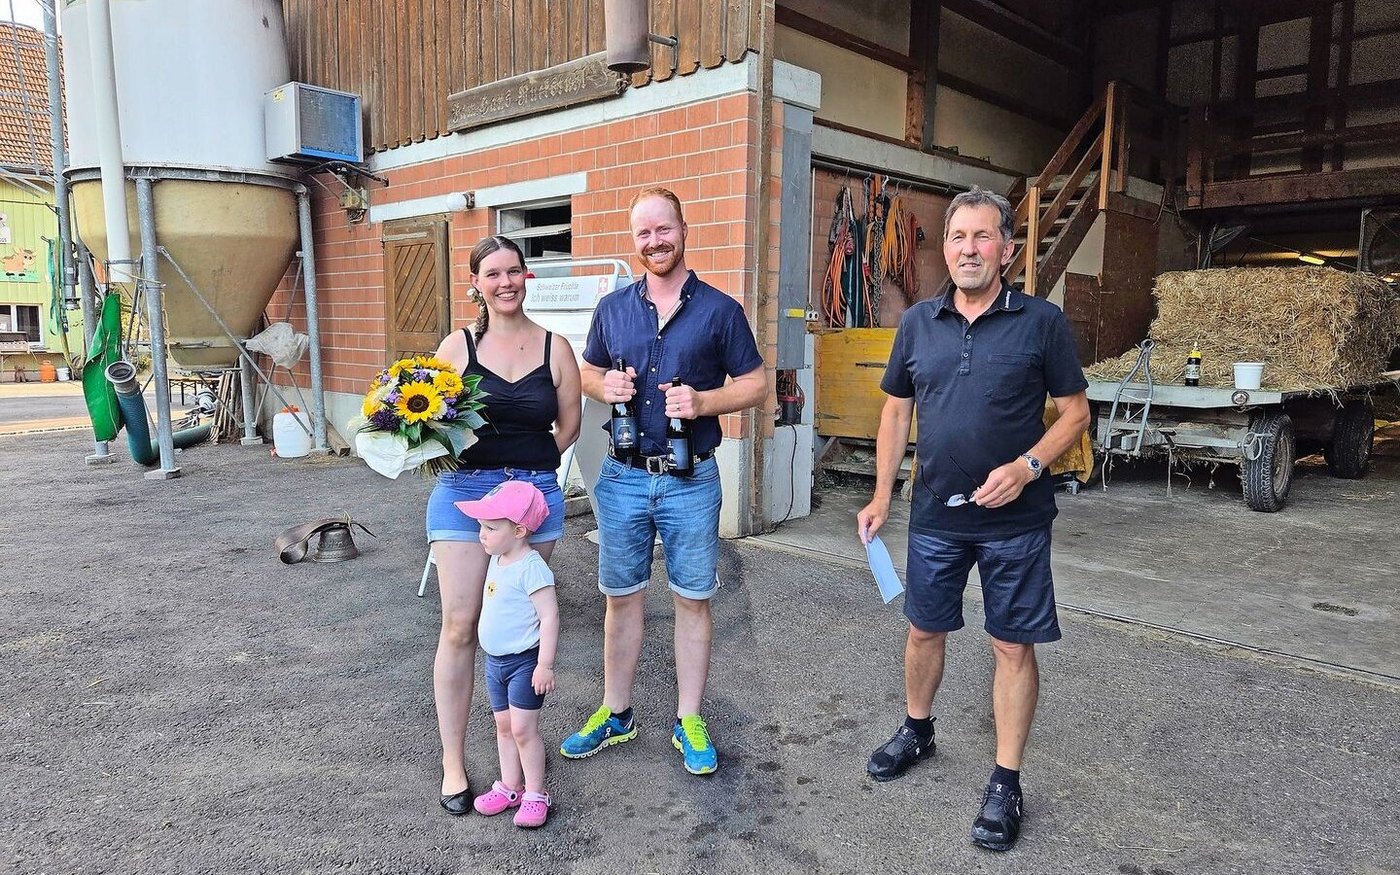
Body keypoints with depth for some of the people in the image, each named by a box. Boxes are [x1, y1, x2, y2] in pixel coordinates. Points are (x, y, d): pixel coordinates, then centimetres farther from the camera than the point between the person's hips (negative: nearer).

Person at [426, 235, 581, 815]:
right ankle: (453, 760, 12)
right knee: (460, 627, -1)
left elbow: (569, 426, 7)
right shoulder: (457, 346, 2)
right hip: (465, 491, -1)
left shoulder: (555, 349, 4)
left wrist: (528, 472, 0)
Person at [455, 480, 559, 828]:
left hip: (524, 662, -9)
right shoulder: (497, 561, 6)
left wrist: (545, 664, -24)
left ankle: (535, 794, 10)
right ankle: (509, 787, 29)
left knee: (523, 729, -3)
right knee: (504, 726, 16)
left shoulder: (531, 568, -22)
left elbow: (549, 616, -23)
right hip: (495, 660, 9)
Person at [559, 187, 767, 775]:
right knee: (621, 596, 12)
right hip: (622, 477, 3)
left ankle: (688, 722, 23)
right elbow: (588, 373, 18)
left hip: (690, 480, -2)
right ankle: (616, 714, 28)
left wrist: (703, 402, -17)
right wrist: (604, 387, -6)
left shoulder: (720, 309, -2)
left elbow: (755, 384, 1)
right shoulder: (612, 308, 8)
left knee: (692, 599, 8)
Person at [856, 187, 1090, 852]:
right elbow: (896, 411, 10)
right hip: (935, 516, 3)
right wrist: (881, 497, 6)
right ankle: (916, 731, 40)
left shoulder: (1041, 321, -6)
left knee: (1013, 647, 5)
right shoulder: (919, 322, 3)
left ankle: (1006, 783, 19)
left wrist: (1027, 466, -18)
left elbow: (1075, 411, -2)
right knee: (924, 629, 16)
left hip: (1015, 521, -3)